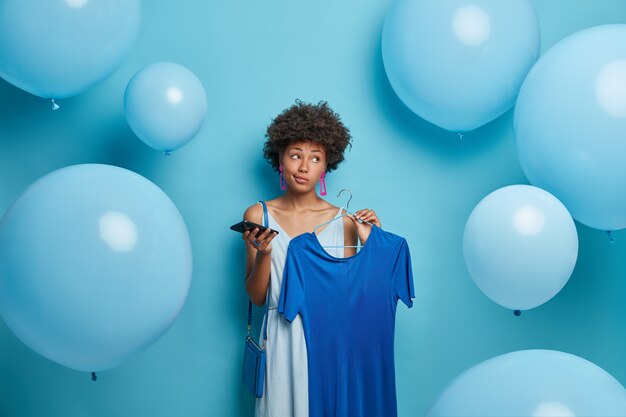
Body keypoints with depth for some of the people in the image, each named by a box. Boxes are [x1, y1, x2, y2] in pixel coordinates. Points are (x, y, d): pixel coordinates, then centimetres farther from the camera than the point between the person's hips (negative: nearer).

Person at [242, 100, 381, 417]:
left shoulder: (343, 221, -1)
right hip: (282, 341, 0)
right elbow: (256, 297, -1)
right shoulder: (258, 216, -1)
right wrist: (263, 254, -17)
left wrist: (368, 244, -9)